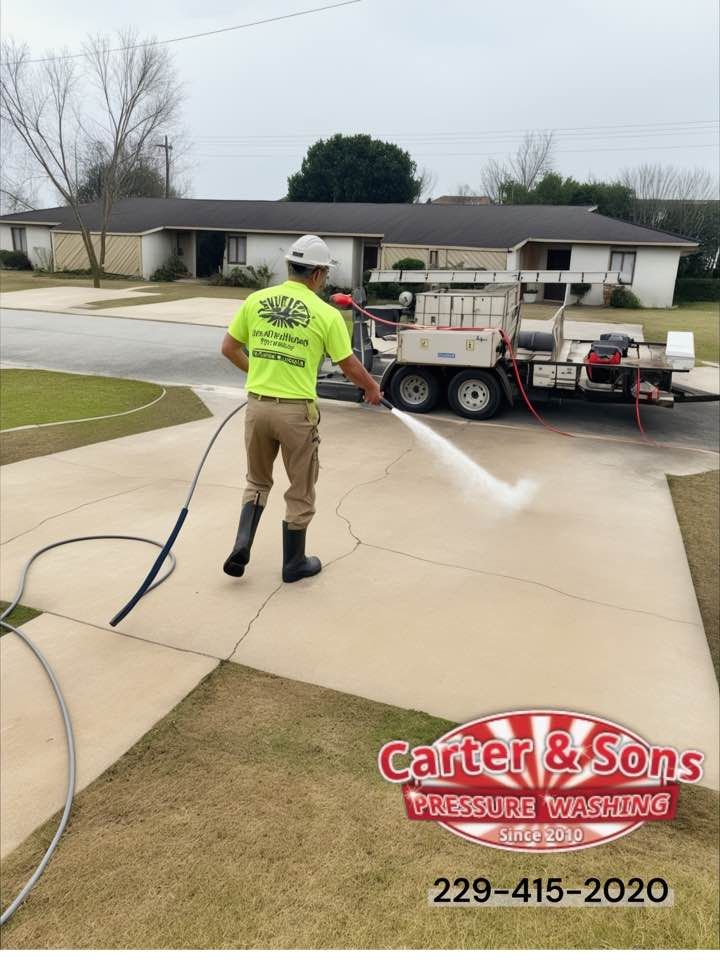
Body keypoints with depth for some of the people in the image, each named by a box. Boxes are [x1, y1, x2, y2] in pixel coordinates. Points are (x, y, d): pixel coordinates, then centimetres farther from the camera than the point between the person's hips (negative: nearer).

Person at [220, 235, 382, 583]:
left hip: (257, 405, 4)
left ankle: (241, 546, 8)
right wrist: (372, 389, 19)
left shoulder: (256, 300, 3)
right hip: (296, 411, -4)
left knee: (257, 482, 23)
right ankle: (294, 563, 24)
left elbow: (228, 348, 9)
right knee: (300, 491, 13)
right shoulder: (326, 314, -8)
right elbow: (350, 365, 0)